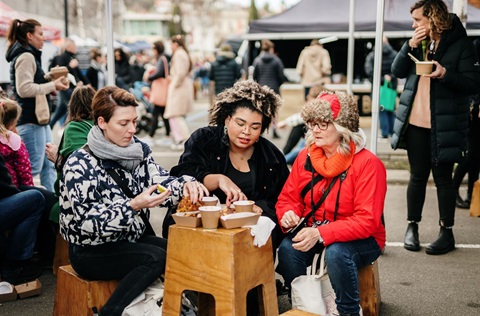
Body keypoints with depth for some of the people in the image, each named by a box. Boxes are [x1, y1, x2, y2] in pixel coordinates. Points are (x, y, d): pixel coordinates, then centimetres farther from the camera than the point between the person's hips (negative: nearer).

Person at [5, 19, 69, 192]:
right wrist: (53, 85, -16)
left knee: (49, 164, 13)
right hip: (30, 121, -11)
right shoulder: (26, 56, -14)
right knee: (33, 166, -6)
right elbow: (24, 89, -24)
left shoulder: (29, 55, 18)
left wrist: (50, 80, 8)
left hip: (38, 118, 11)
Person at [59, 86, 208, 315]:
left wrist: (186, 185, -28)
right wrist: (134, 206, -35)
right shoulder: (80, 166, -18)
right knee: (156, 258, -27)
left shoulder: (138, 150, 1)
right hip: (92, 251, -6)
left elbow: (160, 181, -7)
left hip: (132, 239, 6)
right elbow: (89, 222, -23)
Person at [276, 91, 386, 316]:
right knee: (288, 247, -25)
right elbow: (288, 198, 7)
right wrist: (288, 214, -19)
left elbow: (366, 221, -23)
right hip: (313, 236, 4)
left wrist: (321, 233, -33)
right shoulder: (305, 157, 0)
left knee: (336, 253, -35)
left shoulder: (368, 164, -18)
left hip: (361, 240, -4)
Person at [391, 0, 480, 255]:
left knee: (443, 178, 3)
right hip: (415, 122, 4)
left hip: (443, 126, -4)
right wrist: (410, 46, -9)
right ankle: (412, 227, 22)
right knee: (417, 176, 11)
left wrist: (445, 74, -25)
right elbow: (398, 71, 4)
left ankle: (447, 233, 14)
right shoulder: (419, 42, 9)